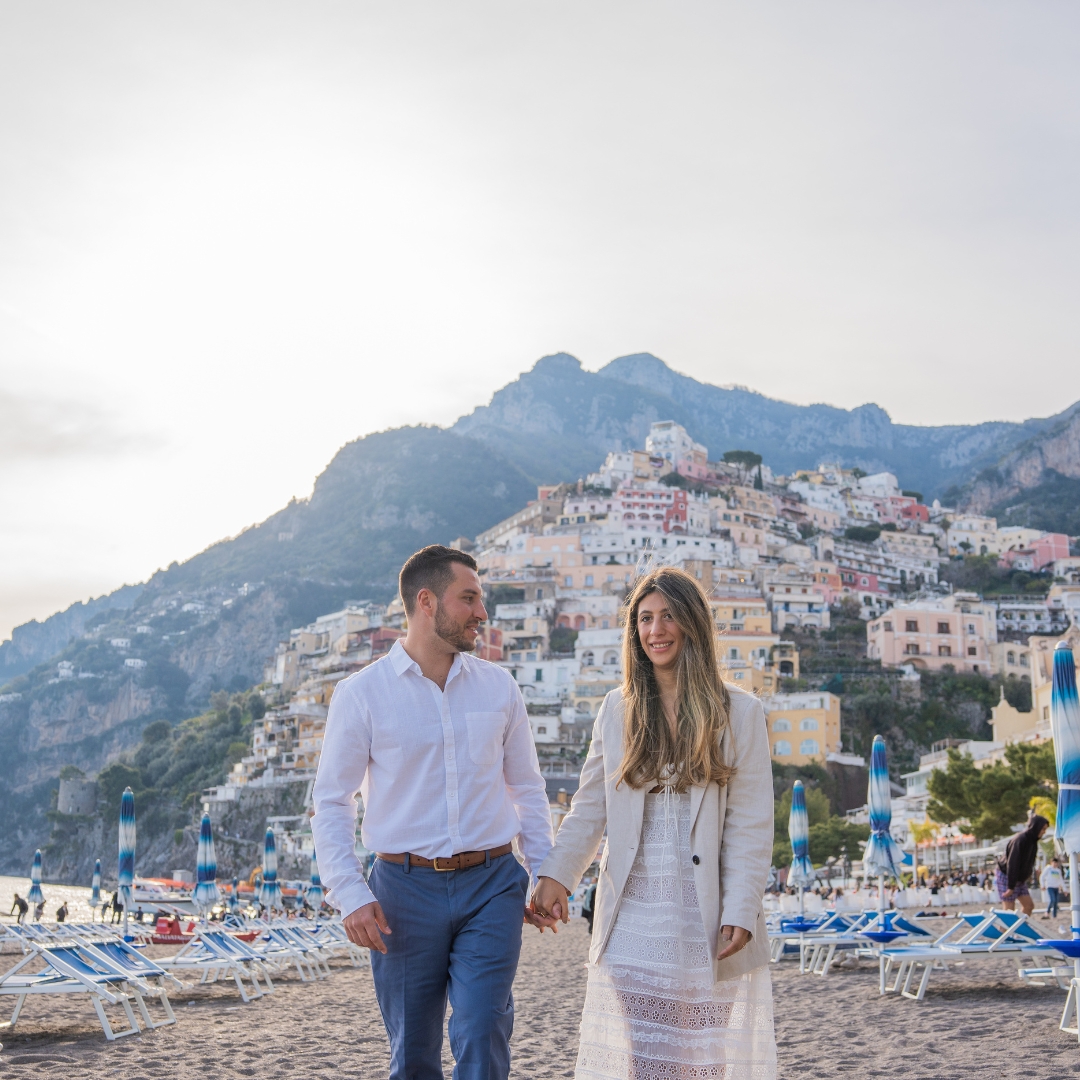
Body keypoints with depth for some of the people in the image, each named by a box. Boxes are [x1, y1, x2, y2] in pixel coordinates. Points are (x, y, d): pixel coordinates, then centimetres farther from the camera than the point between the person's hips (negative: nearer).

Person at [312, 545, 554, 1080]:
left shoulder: (498, 686, 6)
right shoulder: (360, 694, -3)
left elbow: (527, 788, 13)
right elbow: (330, 803, -1)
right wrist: (351, 896, -11)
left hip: (491, 884, 1)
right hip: (406, 888, -1)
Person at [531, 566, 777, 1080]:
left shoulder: (739, 713, 1)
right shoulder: (617, 710, 9)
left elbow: (751, 825, -2)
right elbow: (589, 808, 8)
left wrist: (740, 913, -10)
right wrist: (555, 874, -7)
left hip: (705, 914, -1)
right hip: (633, 916, 1)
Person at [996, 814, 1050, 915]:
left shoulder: (1032, 840, 5)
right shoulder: (1020, 839, -23)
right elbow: (1012, 864, -25)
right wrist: (1011, 887, -25)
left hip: (1019, 879, 9)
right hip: (1006, 877, -9)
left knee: (1029, 905, 5)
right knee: (1009, 909, -11)